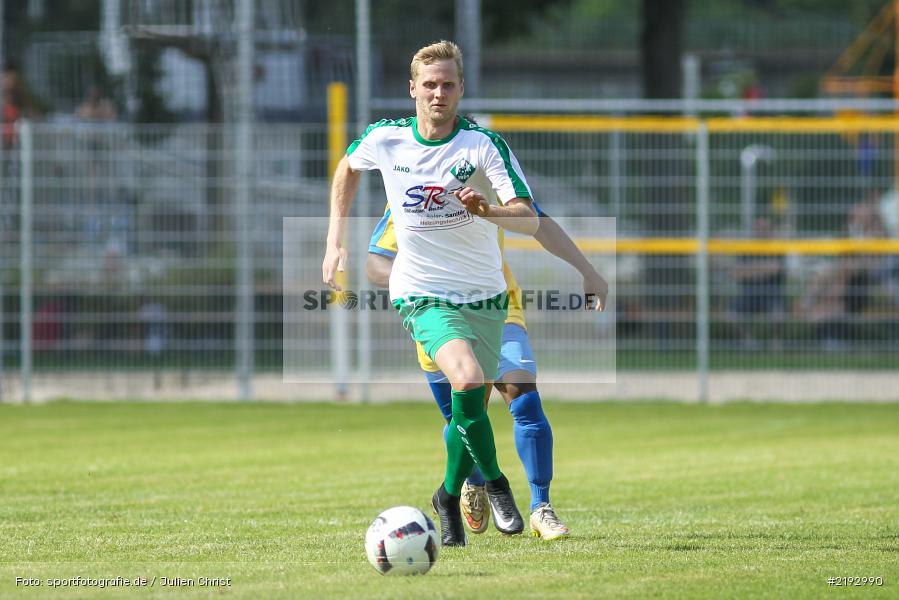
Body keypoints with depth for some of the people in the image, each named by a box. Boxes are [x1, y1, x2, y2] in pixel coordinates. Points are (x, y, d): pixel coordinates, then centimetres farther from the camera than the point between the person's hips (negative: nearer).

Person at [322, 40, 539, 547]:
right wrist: (336, 242, 14)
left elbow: (529, 219, -19)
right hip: (423, 292, -1)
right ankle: (495, 482, -5)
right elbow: (348, 168, 19)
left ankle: (450, 496, 35)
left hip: (485, 295, 1)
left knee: (473, 404, 8)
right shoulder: (385, 139, -5)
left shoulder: (484, 145, -12)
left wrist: (488, 210, -40)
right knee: (468, 380, -26)